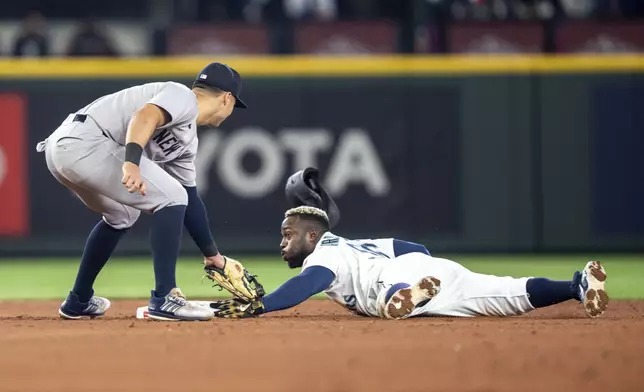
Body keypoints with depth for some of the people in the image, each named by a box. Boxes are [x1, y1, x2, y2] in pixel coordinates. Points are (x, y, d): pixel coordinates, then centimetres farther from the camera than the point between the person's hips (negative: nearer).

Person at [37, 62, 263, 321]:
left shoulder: (187, 138, 26)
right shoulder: (183, 97, -1)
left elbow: (190, 200, 32)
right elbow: (144, 117, -22)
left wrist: (213, 256, 35)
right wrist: (132, 162, -39)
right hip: (84, 142, -11)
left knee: (122, 215, 32)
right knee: (171, 199, -7)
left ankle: (78, 302, 38)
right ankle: (164, 300, -11)